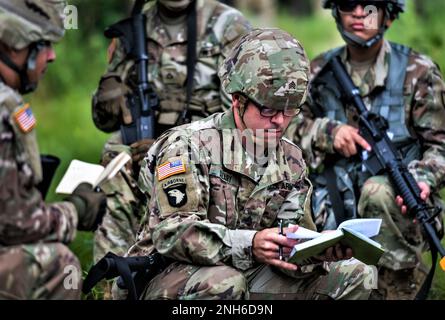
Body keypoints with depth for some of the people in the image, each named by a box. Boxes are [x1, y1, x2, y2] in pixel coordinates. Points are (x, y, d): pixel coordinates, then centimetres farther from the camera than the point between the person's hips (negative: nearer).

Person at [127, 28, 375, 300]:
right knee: (224, 282, -40)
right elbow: (172, 233, -26)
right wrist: (250, 245, -39)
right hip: (170, 280, -6)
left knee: (355, 276, -3)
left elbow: (288, 254, 2)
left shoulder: (291, 160, 6)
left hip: (247, 276, 6)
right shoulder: (189, 145, -14)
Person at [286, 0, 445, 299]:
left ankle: (396, 289, -22)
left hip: (397, 208, -3)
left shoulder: (417, 72, 0)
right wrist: (326, 131, -11)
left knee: (378, 191, -37)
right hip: (335, 216, 3)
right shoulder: (321, 71, 9)